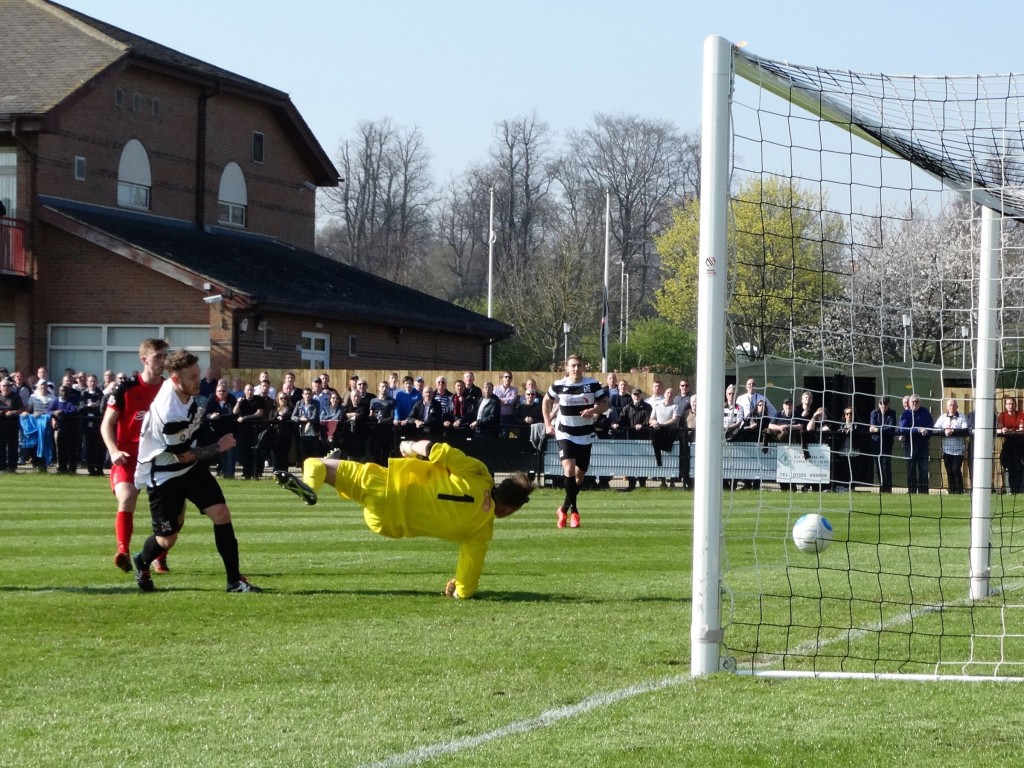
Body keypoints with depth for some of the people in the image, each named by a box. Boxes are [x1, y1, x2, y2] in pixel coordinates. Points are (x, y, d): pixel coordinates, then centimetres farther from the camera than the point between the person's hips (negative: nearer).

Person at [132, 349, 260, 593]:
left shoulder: (185, 391, -10)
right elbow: (184, 456, -21)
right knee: (167, 539, 1)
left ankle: (234, 580, 0)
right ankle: (142, 564, 36)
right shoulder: (169, 414, -35)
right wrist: (218, 447, -11)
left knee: (221, 514, -6)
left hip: (191, 467, 7)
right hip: (163, 475, -7)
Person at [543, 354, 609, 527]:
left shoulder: (593, 384, -5)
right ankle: (573, 510, -11)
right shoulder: (558, 385, -4)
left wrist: (594, 410, -19)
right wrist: (548, 424, 6)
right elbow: (546, 401, 13)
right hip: (565, 434, -2)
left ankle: (564, 509, 27)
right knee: (569, 468, -21)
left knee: (580, 474, 7)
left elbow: (605, 404, 2)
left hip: (585, 436, 2)